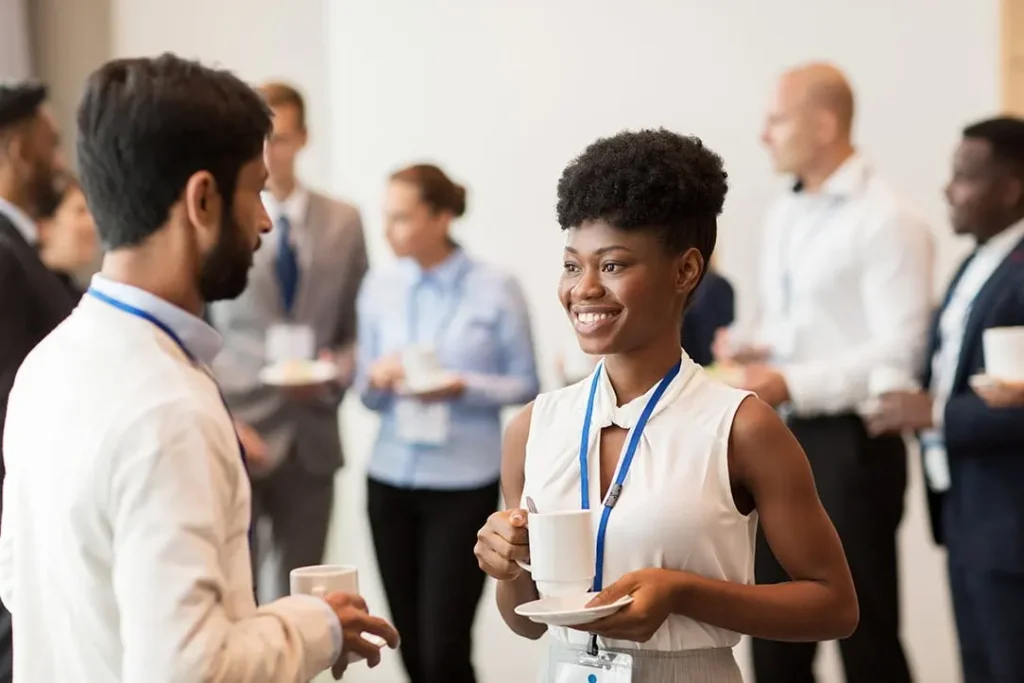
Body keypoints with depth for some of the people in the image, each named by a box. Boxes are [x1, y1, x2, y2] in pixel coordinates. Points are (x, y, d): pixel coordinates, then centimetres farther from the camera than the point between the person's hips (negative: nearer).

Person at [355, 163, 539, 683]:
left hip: (464, 485, -4)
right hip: (390, 480, 4)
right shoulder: (379, 285, 3)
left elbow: (525, 384, -2)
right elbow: (366, 392, 9)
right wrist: (375, 380, -14)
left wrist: (463, 387, -18)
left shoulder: (496, 290, -7)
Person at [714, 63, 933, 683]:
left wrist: (793, 383, -24)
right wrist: (750, 346, 1)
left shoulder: (886, 220, -13)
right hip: (780, 439, 8)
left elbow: (899, 354, -18)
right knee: (776, 633, 15)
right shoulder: (784, 216, 13)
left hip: (849, 444, -8)